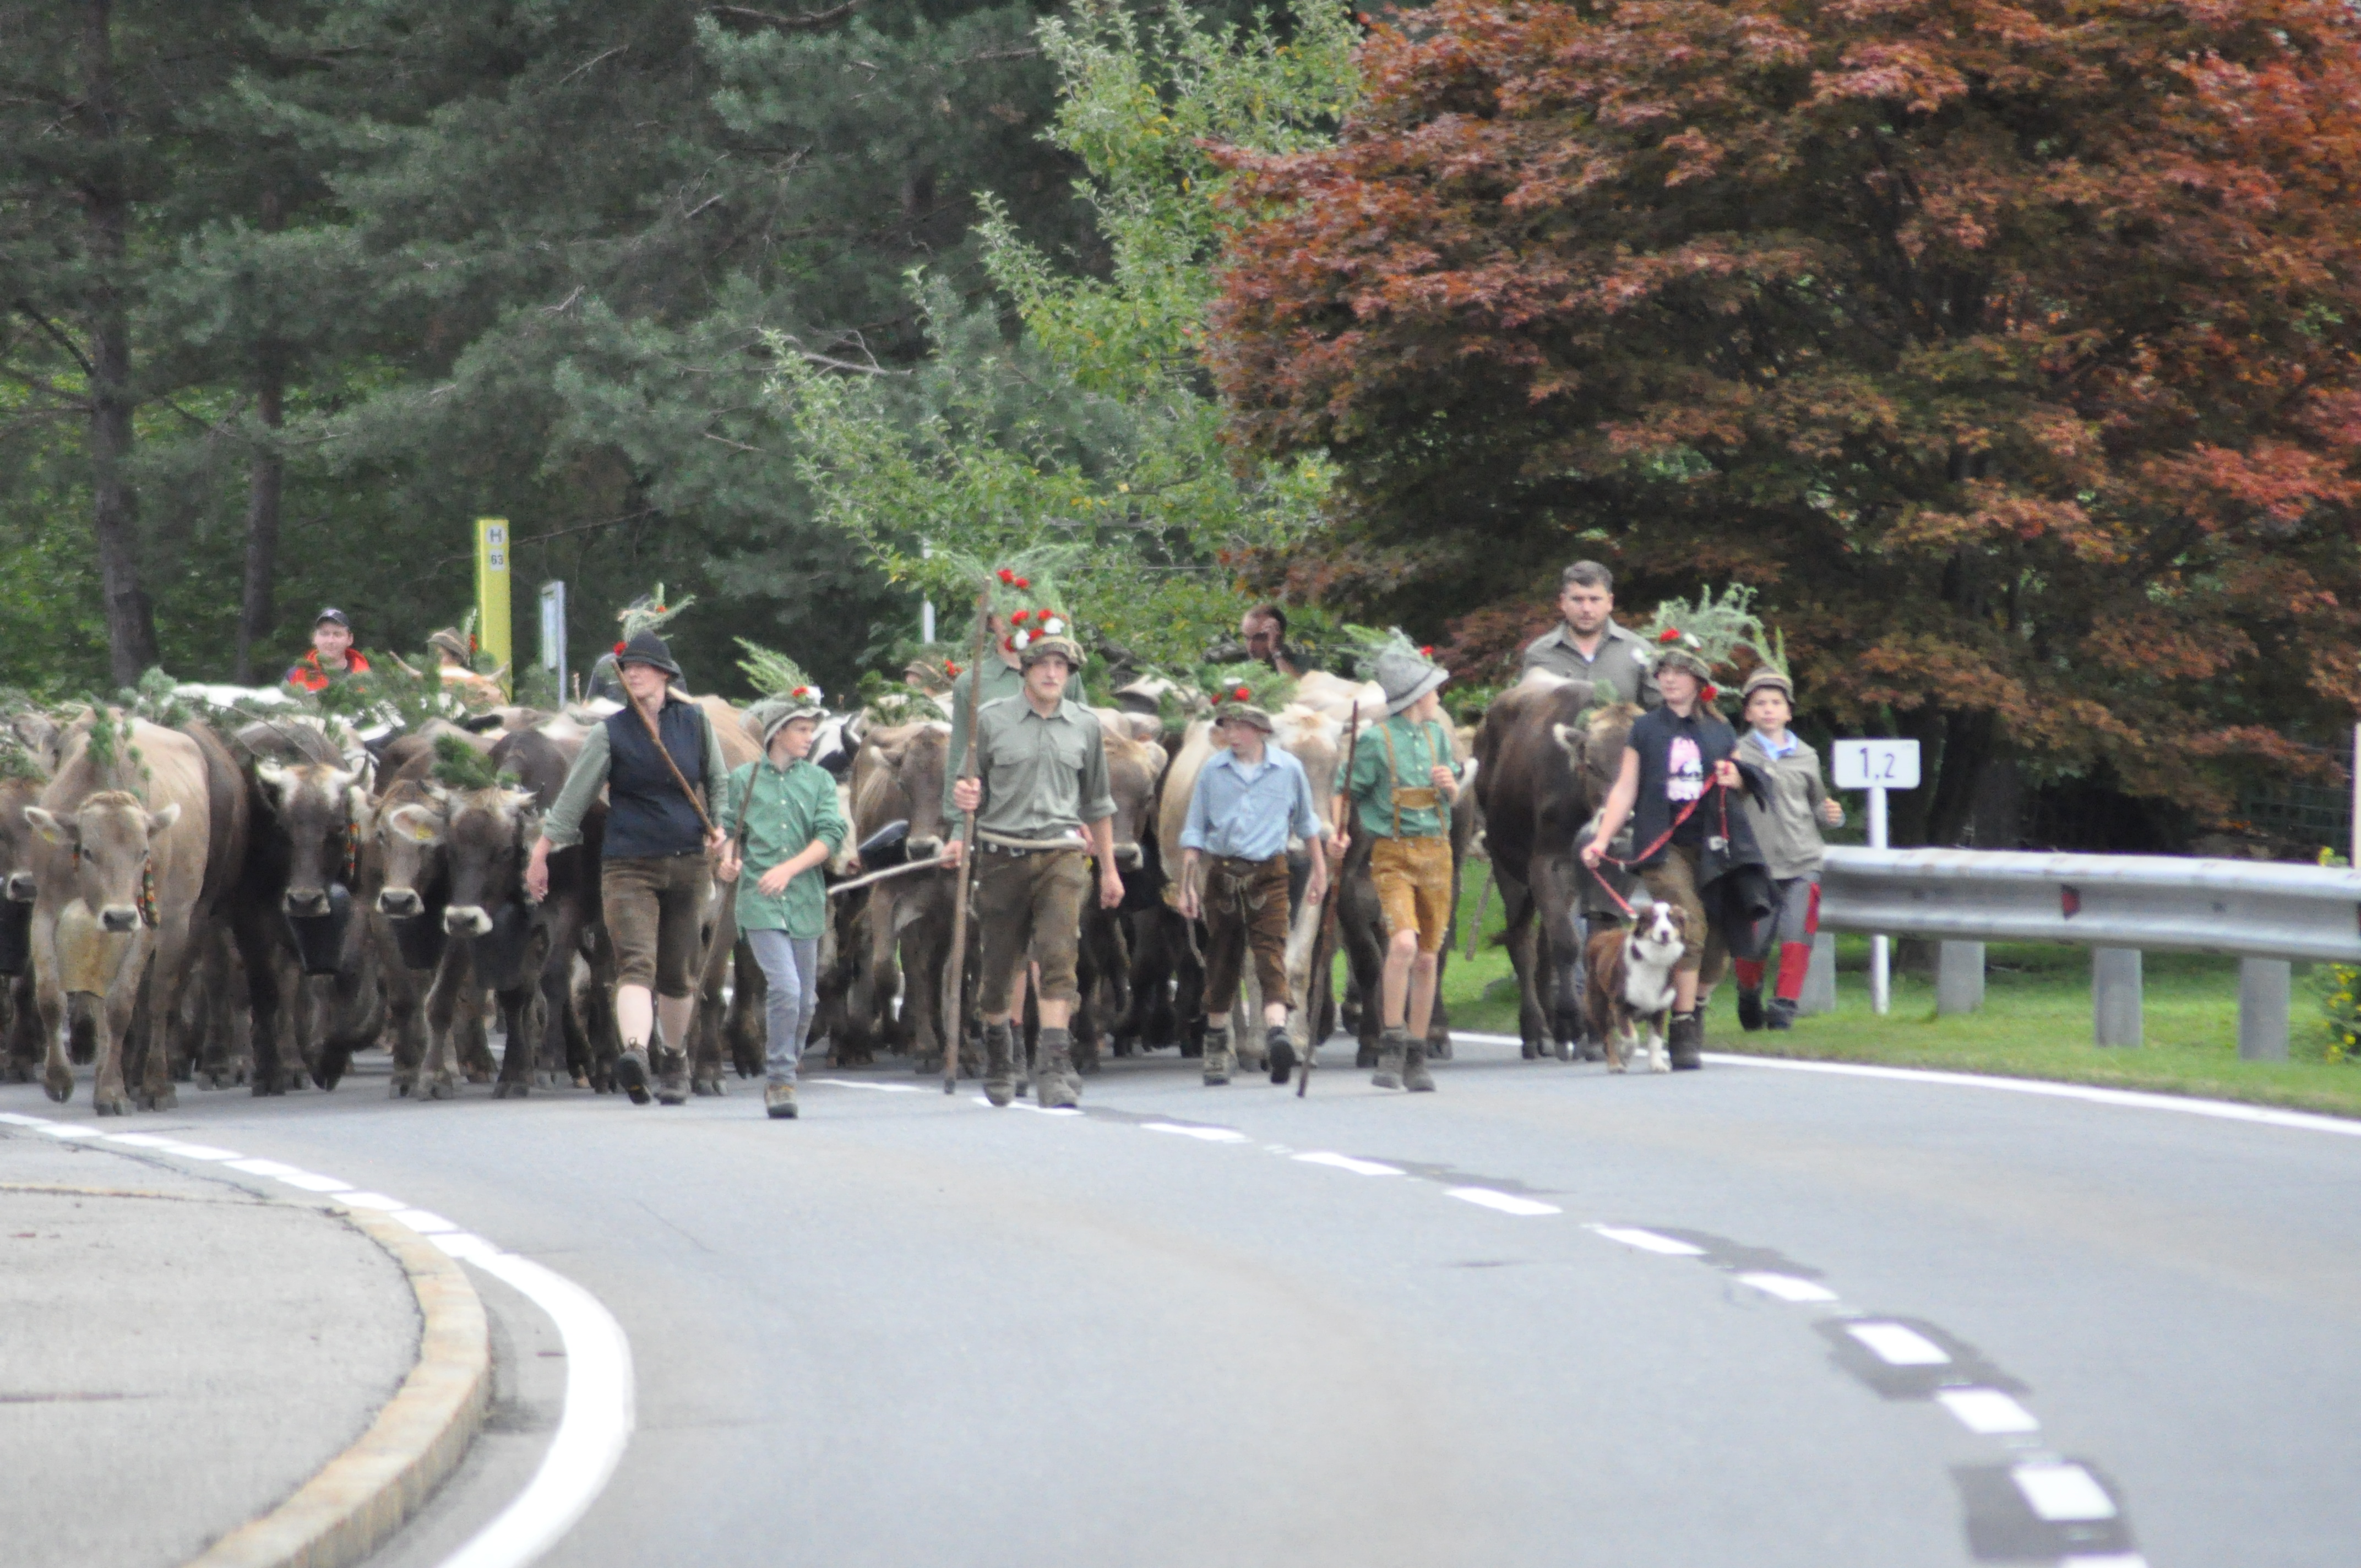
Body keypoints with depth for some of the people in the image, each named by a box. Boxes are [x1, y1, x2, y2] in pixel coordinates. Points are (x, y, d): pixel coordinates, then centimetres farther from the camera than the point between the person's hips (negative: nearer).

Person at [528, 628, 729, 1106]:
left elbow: (719, 782, 17)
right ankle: (635, 1054, -38)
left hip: (688, 865, 2)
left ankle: (674, 1060, 32)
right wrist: (539, 855, -2)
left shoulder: (695, 723, 7)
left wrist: (719, 828, -1)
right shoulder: (609, 733, 1)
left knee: (678, 974, 11)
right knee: (636, 964, -20)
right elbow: (573, 796, 0)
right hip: (628, 865, -2)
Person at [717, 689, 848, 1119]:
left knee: (805, 1002, 8)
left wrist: (789, 869, -14)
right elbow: (729, 831, 11)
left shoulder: (818, 780, 8)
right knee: (786, 989, -18)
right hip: (760, 903, -3)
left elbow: (831, 835, -2)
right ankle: (780, 1081, -8)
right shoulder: (744, 779, 5)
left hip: (805, 902, 3)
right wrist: (729, 862, -10)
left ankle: (783, 1075, 28)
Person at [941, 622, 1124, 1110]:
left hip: (1062, 855, 0)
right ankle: (999, 1055, 32)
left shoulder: (1085, 725, 10)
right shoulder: (990, 721, 3)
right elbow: (965, 790, 9)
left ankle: (1054, 1069, -21)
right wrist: (961, 818, -14)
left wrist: (1109, 869, 23)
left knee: (1059, 955, -16)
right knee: (1000, 965, 7)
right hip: (1003, 855, 0)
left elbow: (1098, 803, 20)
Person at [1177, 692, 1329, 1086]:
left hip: (1269, 874, -1)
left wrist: (1320, 871, 20)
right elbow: (1194, 831, 9)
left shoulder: (1288, 768, 3)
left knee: (1271, 952, -16)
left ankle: (1277, 1031, -30)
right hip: (1222, 872, 1)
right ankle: (1217, 1046, 18)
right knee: (1221, 960, 7)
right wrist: (1187, 886, 4)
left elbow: (1307, 822, 18)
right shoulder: (1213, 770, 4)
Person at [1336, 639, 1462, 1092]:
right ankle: (1392, 1050, -15)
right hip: (1392, 855, -6)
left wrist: (1450, 783, 1)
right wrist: (1340, 831, -19)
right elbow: (1347, 793, -2)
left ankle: (1416, 1059, 14)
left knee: (1428, 957, 6)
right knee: (1403, 943, -23)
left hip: (1436, 852, 6)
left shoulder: (1437, 735, 13)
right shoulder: (1376, 740, -5)